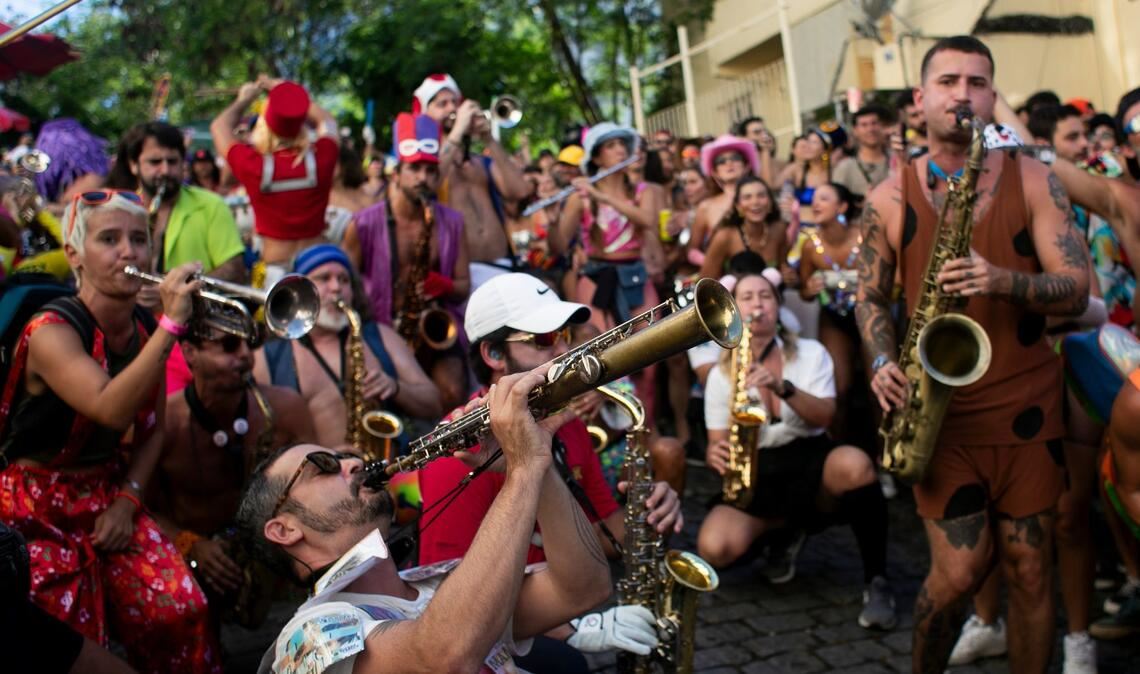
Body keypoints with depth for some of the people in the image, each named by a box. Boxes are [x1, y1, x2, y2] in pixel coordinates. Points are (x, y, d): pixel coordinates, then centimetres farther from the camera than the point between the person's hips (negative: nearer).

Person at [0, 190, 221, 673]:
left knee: (180, 611, -12)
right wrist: (172, 323, -38)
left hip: (109, 496, 5)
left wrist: (128, 498, -4)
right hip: (39, 509, -5)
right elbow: (111, 410, -37)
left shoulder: (145, 330, 0)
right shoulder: (52, 331, -20)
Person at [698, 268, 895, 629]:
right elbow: (717, 443, 2)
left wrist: (782, 387, -28)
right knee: (714, 549, -28)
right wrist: (717, 455, -23)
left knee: (854, 464, -39)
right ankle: (783, 531, 7)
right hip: (755, 474, 1)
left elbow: (824, 416, -11)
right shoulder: (721, 373, 5)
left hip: (810, 462, -1)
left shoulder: (811, 352, 4)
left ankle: (877, 581, -19)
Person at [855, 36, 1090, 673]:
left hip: (1027, 404, 1)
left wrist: (1003, 280, -23)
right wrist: (884, 364, -11)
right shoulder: (889, 198, 2)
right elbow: (871, 296, 8)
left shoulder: (1034, 180, 1)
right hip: (940, 407, -1)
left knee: (1031, 568, 6)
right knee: (960, 571, -4)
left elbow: (1076, 289, -4)